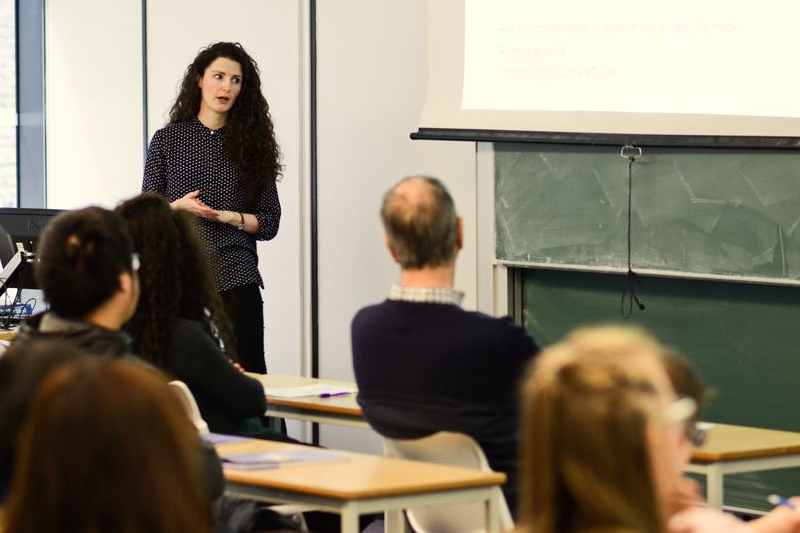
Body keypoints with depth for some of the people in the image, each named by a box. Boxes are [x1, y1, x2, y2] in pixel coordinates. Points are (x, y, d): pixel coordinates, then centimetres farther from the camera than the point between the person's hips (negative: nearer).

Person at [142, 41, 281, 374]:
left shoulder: (252, 143, 8)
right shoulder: (168, 140, 6)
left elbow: (269, 223, 7)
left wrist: (229, 216, -10)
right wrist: (178, 207, -12)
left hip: (236, 280, 0)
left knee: (245, 373, -8)